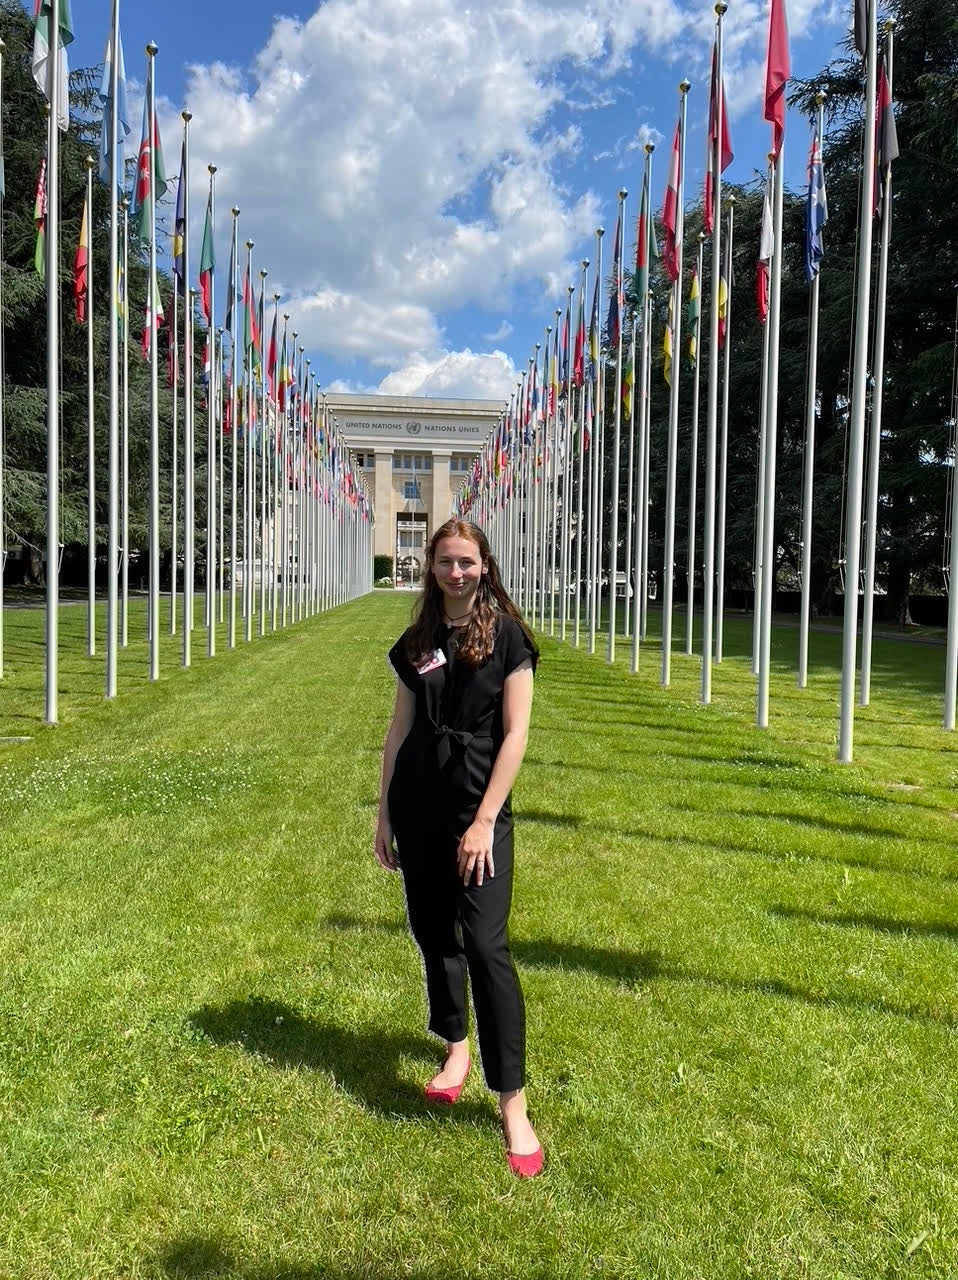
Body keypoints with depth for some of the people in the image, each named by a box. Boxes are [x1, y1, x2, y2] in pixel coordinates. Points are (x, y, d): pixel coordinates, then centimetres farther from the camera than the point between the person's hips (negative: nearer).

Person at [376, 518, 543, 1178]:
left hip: (480, 805, -4)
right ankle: (457, 1045, 37)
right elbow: (399, 729, 11)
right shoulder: (417, 642, 8)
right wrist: (385, 813, 10)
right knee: (432, 931, 14)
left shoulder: (507, 636, -5)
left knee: (485, 943, -10)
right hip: (417, 802, 5)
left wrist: (485, 820, -14)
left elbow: (516, 734, -9)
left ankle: (514, 1104, 0)